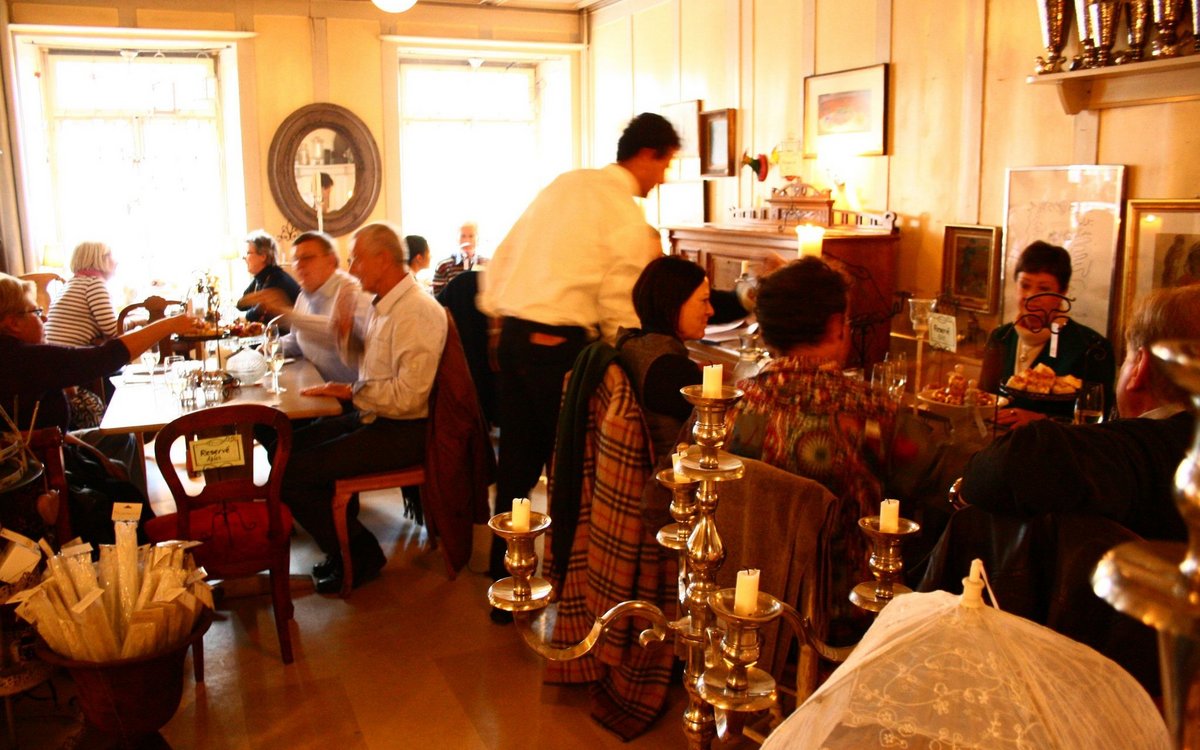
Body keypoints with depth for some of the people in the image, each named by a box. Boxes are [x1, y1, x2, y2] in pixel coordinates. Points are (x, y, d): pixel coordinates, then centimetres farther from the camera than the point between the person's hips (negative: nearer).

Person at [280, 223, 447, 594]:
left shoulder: (417, 312, -21)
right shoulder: (384, 305, 10)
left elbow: (407, 396, -26)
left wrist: (351, 392, -14)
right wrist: (347, 334, 2)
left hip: (401, 431, -10)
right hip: (373, 418, 10)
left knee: (291, 473, -14)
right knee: (289, 446, 14)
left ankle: (359, 555, 7)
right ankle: (342, 541, 23)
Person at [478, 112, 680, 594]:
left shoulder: (567, 183, 15)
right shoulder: (626, 215, -7)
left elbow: (504, 255, 16)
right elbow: (619, 309, -9)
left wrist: (497, 312, 21)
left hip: (512, 333, 7)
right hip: (559, 343, -7)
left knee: (518, 460, 14)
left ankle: (503, 574, 25)